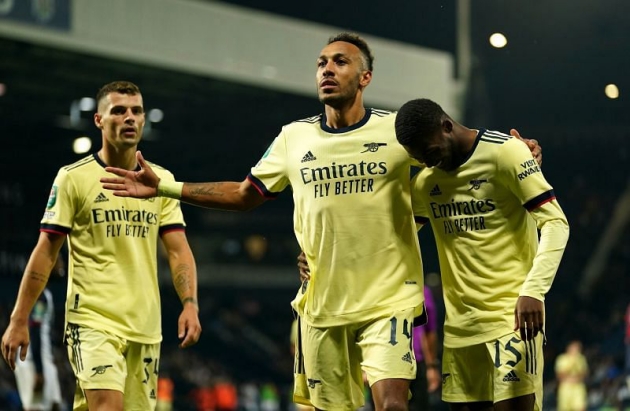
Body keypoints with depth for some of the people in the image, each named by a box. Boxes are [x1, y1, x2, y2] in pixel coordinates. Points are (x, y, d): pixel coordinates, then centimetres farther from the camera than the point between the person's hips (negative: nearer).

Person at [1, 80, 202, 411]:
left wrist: (190, 304, -8)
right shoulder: (73, 178, -1)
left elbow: (178, 251, 8)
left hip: (145, 328, 5)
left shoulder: (162, 180, 10)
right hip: (92, 321, -5)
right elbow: (45, 253, -1)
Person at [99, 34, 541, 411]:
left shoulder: (398, 129, -2)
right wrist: (165, 187, 11)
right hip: (321, 305, 3)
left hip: (387, 301, -3)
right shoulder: (294, 138, 6)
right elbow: (245, 194, 17)